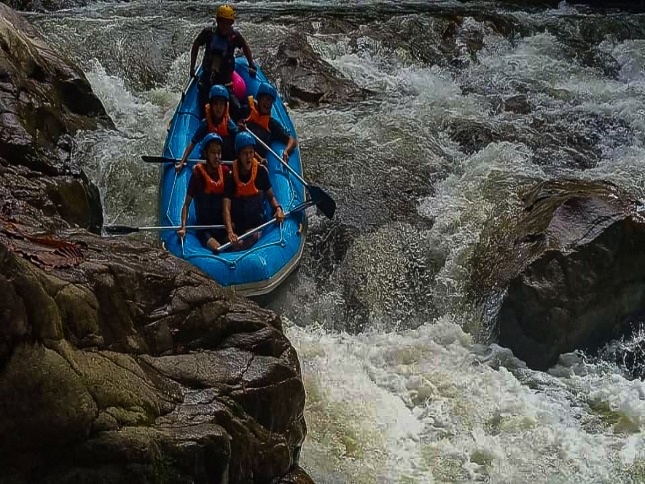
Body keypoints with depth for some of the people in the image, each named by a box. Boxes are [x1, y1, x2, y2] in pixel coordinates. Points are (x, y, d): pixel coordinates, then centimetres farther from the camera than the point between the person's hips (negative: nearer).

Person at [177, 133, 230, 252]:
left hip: (223, 225, 4)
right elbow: (187, 204, -5)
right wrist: (183, 227, -18)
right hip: (204, 228, -4)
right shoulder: (198, 174, -5)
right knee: (216, 248, -31)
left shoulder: (225, 171, 5)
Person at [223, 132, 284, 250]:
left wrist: (278, 209, -13)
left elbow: (271, 197, 10)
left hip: (257, 223, 0)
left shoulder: (261, 171, -2)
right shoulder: (232, 175, -8)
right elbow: (226, 208, -16)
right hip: (236, 223, 0)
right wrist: (230, 232, -31)